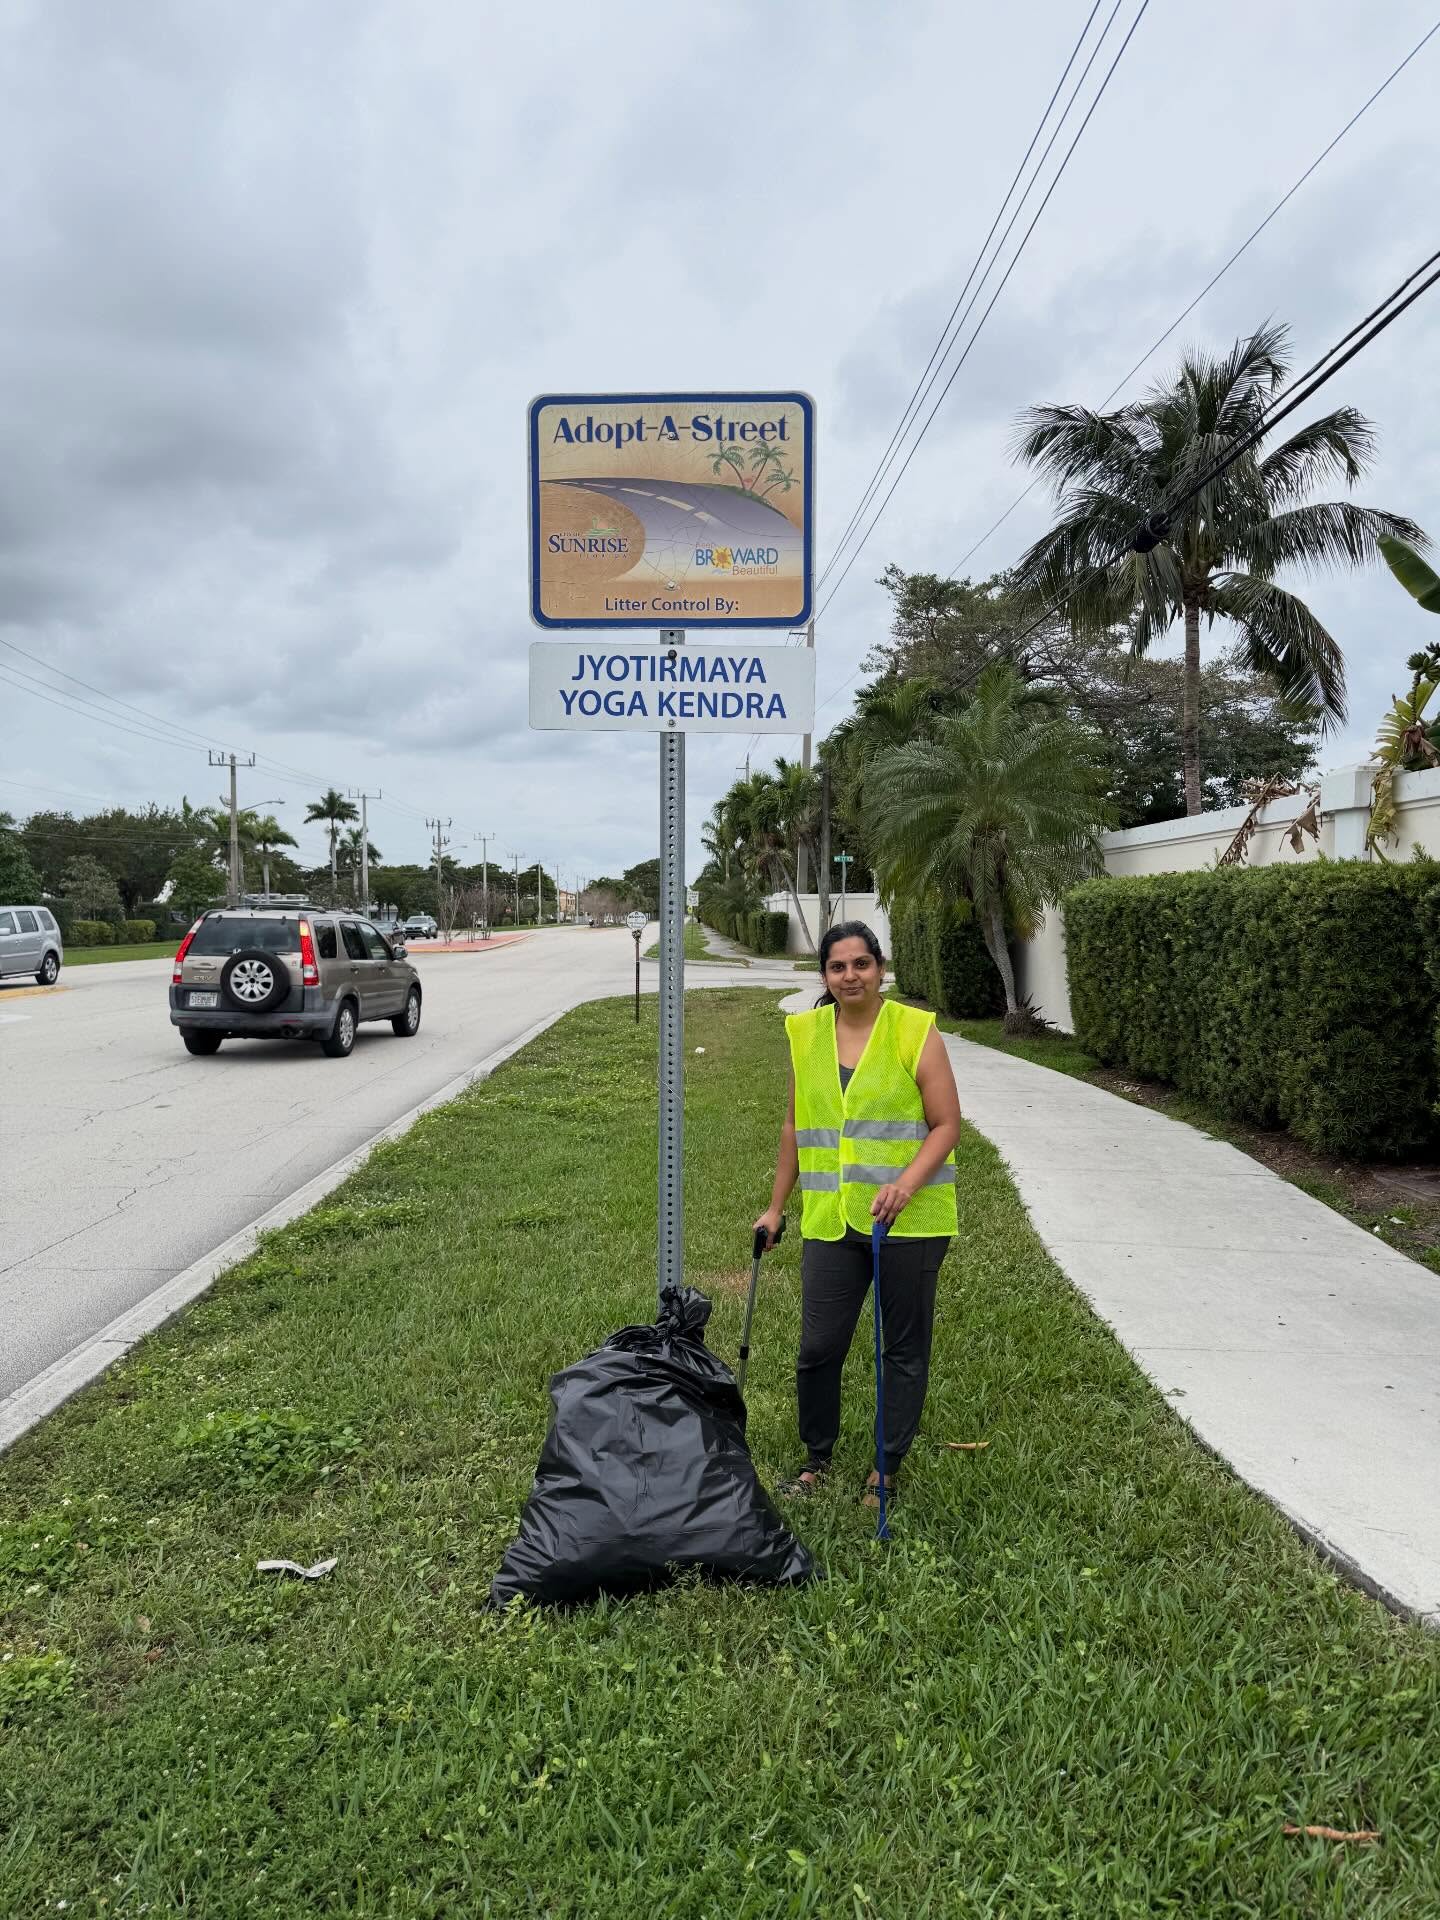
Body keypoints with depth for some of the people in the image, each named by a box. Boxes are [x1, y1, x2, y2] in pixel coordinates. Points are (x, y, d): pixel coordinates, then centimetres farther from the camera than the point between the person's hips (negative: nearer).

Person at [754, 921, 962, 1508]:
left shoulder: (915, 1031, -6)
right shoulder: (806, 1034, 6)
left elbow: (946, 1124, -8)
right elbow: (795, 1127, 15)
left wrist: (906, 1183, -23)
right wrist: (776, 1207, 17)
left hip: (909, 1220, -3)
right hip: (830, 1221, 3)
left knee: (905, 1349, 10)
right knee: (818, 1348, 5)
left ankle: (888, 1466, 28)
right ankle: (816, 1457, 29)